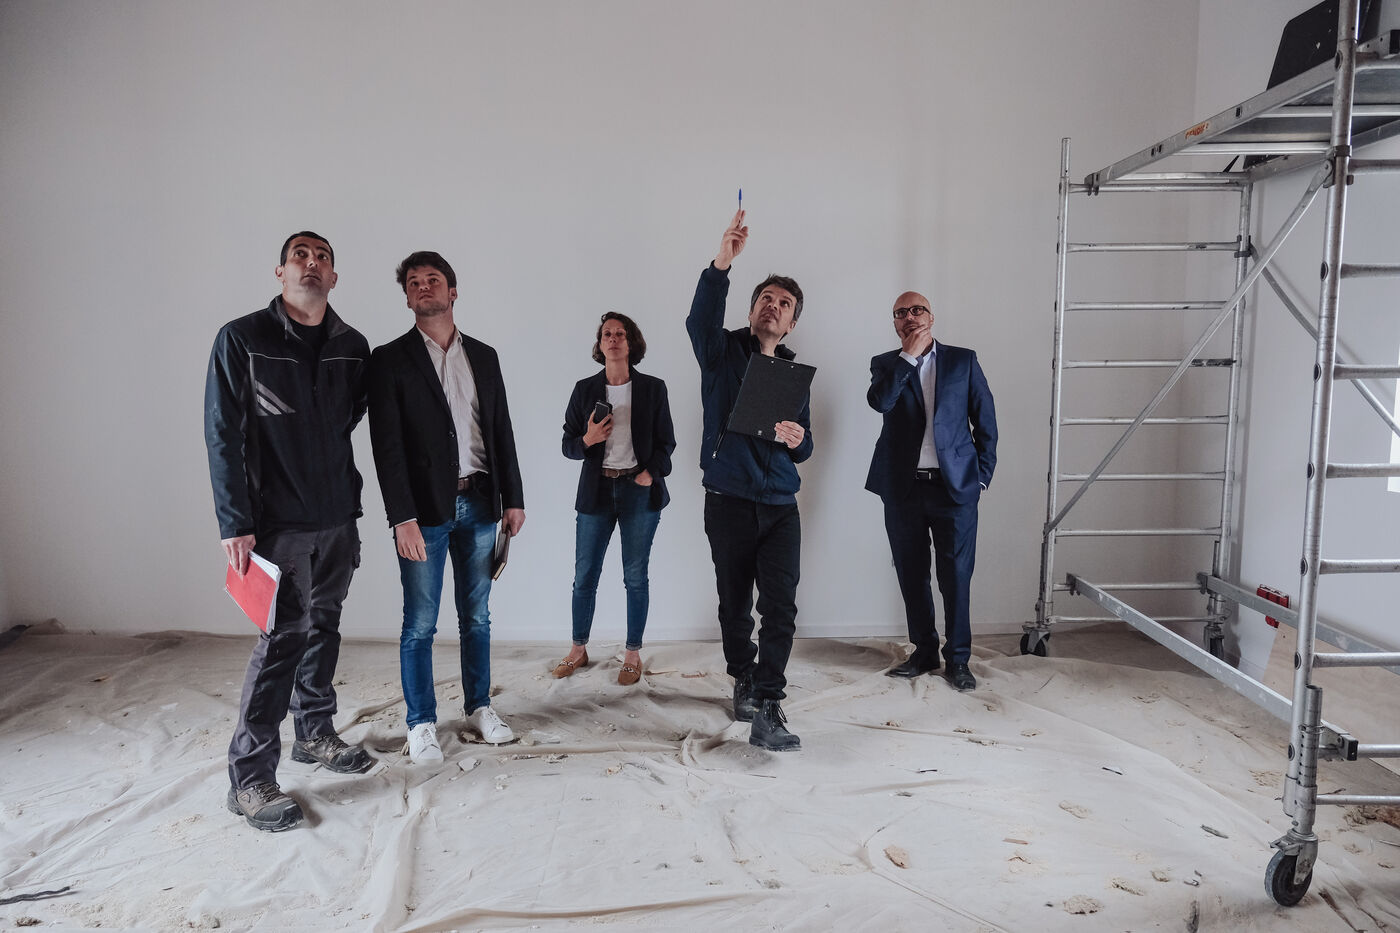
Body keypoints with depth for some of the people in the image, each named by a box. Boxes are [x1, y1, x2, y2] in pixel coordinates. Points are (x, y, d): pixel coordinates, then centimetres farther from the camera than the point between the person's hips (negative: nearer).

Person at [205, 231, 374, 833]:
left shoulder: (353, 347, 6)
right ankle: (249, 778, 6)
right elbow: (223, 436, -9)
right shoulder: (242, 339, -6)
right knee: (283, 637, -6)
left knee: (324, 629, 15)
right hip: (279, 522, -5)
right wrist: (235, 525, -13)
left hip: (338, 518, 5)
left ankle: (314, 733, 33)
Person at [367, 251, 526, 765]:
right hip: (424, 508, -4)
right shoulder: (390, 359, -2)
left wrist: (513, 498, 8)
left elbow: (502, 430, 12)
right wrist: (402, 517, -16)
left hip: (478, 502, 4)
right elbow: (387, 443, -9)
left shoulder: (483, 356, 11)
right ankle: (421, 723, 17)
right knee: (420, 623, 4)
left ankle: (479, 707, 27)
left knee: (476, 614, 13)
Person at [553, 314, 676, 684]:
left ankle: (632, 654, 18)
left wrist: (651, 473, -9)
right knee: (584, 575, 5)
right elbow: (568, 445, 7)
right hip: (597, 490, 2)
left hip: (639, 490, -1)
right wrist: (587, 440, -14)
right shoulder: (585, 389, 5)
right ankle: (579, 649, 23)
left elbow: (666, 441, 5)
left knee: (635, 576, 5)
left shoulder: (652, 388, 2)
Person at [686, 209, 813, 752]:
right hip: (729, 502, -2)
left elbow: (804, 447, 17)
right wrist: (723, 263, -35)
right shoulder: (723, 351, 3)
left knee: (781, 607, -8)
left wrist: (798, 441, -8)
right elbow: (701, 320, -22)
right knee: (735, 604, 10)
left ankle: (764, 713, -7)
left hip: (780, 507, 2)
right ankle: (744, 682, 32)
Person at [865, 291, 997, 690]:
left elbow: (986, 421, 7)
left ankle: (958, 659, 15)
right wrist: (909, 355, -13)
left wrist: (982, 476, 2)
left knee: (956, 576, 1)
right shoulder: (886, 364, 7)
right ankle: (924, 652, 25)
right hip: (903, 489, 2)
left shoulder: (962, 360, 6)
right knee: (912, 576, 10)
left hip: (955, 486, -1)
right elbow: (879, 401, -15)